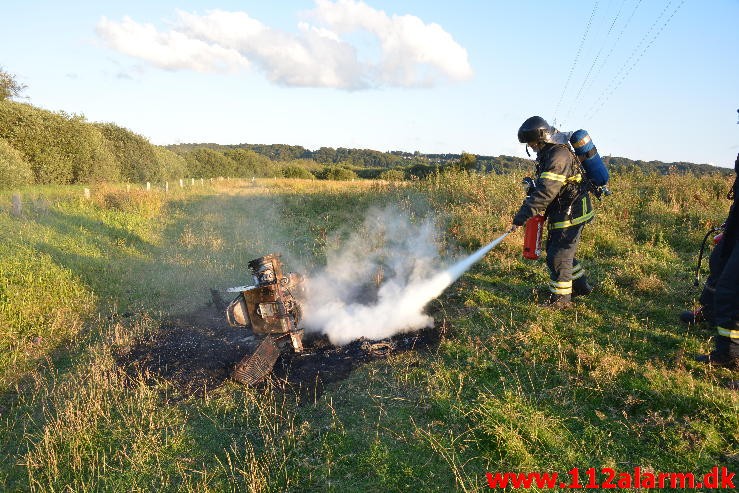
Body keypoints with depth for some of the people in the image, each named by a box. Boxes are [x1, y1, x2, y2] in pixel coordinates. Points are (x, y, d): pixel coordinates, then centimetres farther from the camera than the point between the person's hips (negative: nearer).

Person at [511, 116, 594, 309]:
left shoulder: (559, 155, -25)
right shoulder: (548, 153, 9)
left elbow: (545, 192, -33)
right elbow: (543, 185, 20)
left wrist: (521, 216, -35)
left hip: (571, 214, -10)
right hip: (562, 213, 10)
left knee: (558, 256, -4)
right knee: (559, 249, 21)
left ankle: (561, 298, 9)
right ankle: (581, 286, 36)